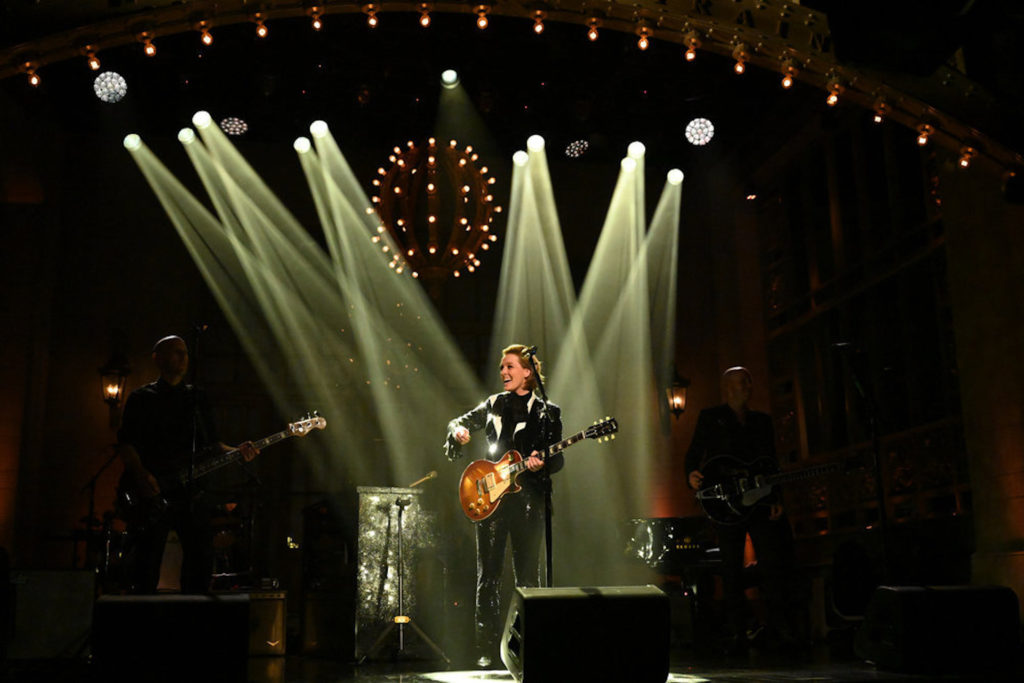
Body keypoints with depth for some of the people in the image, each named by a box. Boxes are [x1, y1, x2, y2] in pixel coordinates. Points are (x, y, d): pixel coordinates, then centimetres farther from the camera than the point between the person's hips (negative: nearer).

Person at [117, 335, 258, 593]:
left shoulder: (198, 399, 18)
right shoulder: (141, 398, 6)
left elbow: (211, 443, 17)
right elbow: (125, 444, -2)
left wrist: (235, 452, -2)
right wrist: (141, 474, -18)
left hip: (190, 492, 4)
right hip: (152, 494, -4)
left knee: (201, 558, 0)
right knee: (147, 564, -6)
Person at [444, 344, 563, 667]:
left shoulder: (547, 412, 3)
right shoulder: (494, 404, 12)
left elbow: (558, 459, 1)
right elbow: (459, 422, 20)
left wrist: (541, 462, -20)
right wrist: (458, 430, -4)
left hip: (528, 498, -2)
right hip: (490, 496, 2)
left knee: (528, 577, 2)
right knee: (488, 576, 2)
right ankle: (487, 649, 8)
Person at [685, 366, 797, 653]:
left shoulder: (763, 420, 19)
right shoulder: (710, 417, 10)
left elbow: (771, 463, 18)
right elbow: (694, 452, 3)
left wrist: (776, 498, 7)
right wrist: (692, 474, -19)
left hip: (759, 500, 3)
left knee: (772, 563, -6)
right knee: (731, 568, 0)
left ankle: (778, 628, 1)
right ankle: (736, 634, 5)